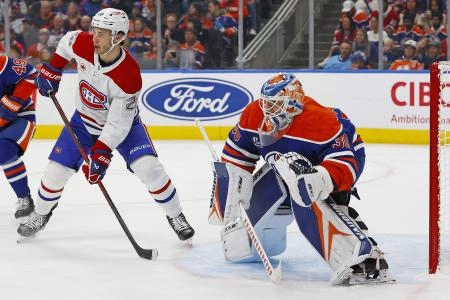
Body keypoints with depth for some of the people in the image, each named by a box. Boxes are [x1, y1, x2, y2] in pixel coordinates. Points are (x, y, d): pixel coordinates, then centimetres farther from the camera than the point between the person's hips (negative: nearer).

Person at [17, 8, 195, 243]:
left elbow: (118, 124, -31)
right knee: (56, 170, 0)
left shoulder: (129, 76, -36)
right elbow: (66, 41, 4)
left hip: (122, 122, -4)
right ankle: (41, 214, 27)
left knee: (149, 168, -21)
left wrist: (101, 154, -37)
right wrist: (52, 70, -2)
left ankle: (175, 217, -1)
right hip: (85, 120, 4)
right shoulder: (82, 43, -24)